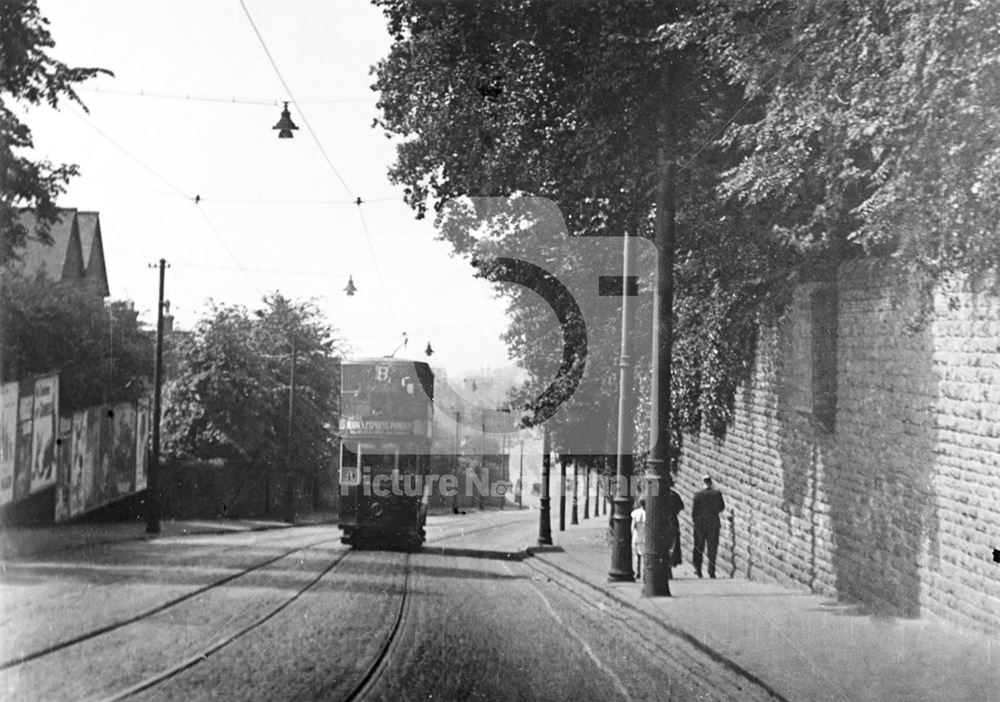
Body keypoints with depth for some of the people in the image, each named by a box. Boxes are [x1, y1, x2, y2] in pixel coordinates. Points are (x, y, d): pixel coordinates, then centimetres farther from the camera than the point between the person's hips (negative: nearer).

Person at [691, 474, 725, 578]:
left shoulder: (698, 494, -9)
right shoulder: (717, 493, -6)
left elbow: (694, 510, -8)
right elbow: (722, 507, 5)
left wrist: (693, 520, 8)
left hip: (700, 523, 0)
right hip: (714, 523, 0)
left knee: (699, 547, 12)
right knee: (712, 548, 5)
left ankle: (698, 570, 15)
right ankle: (711, 572, 1)